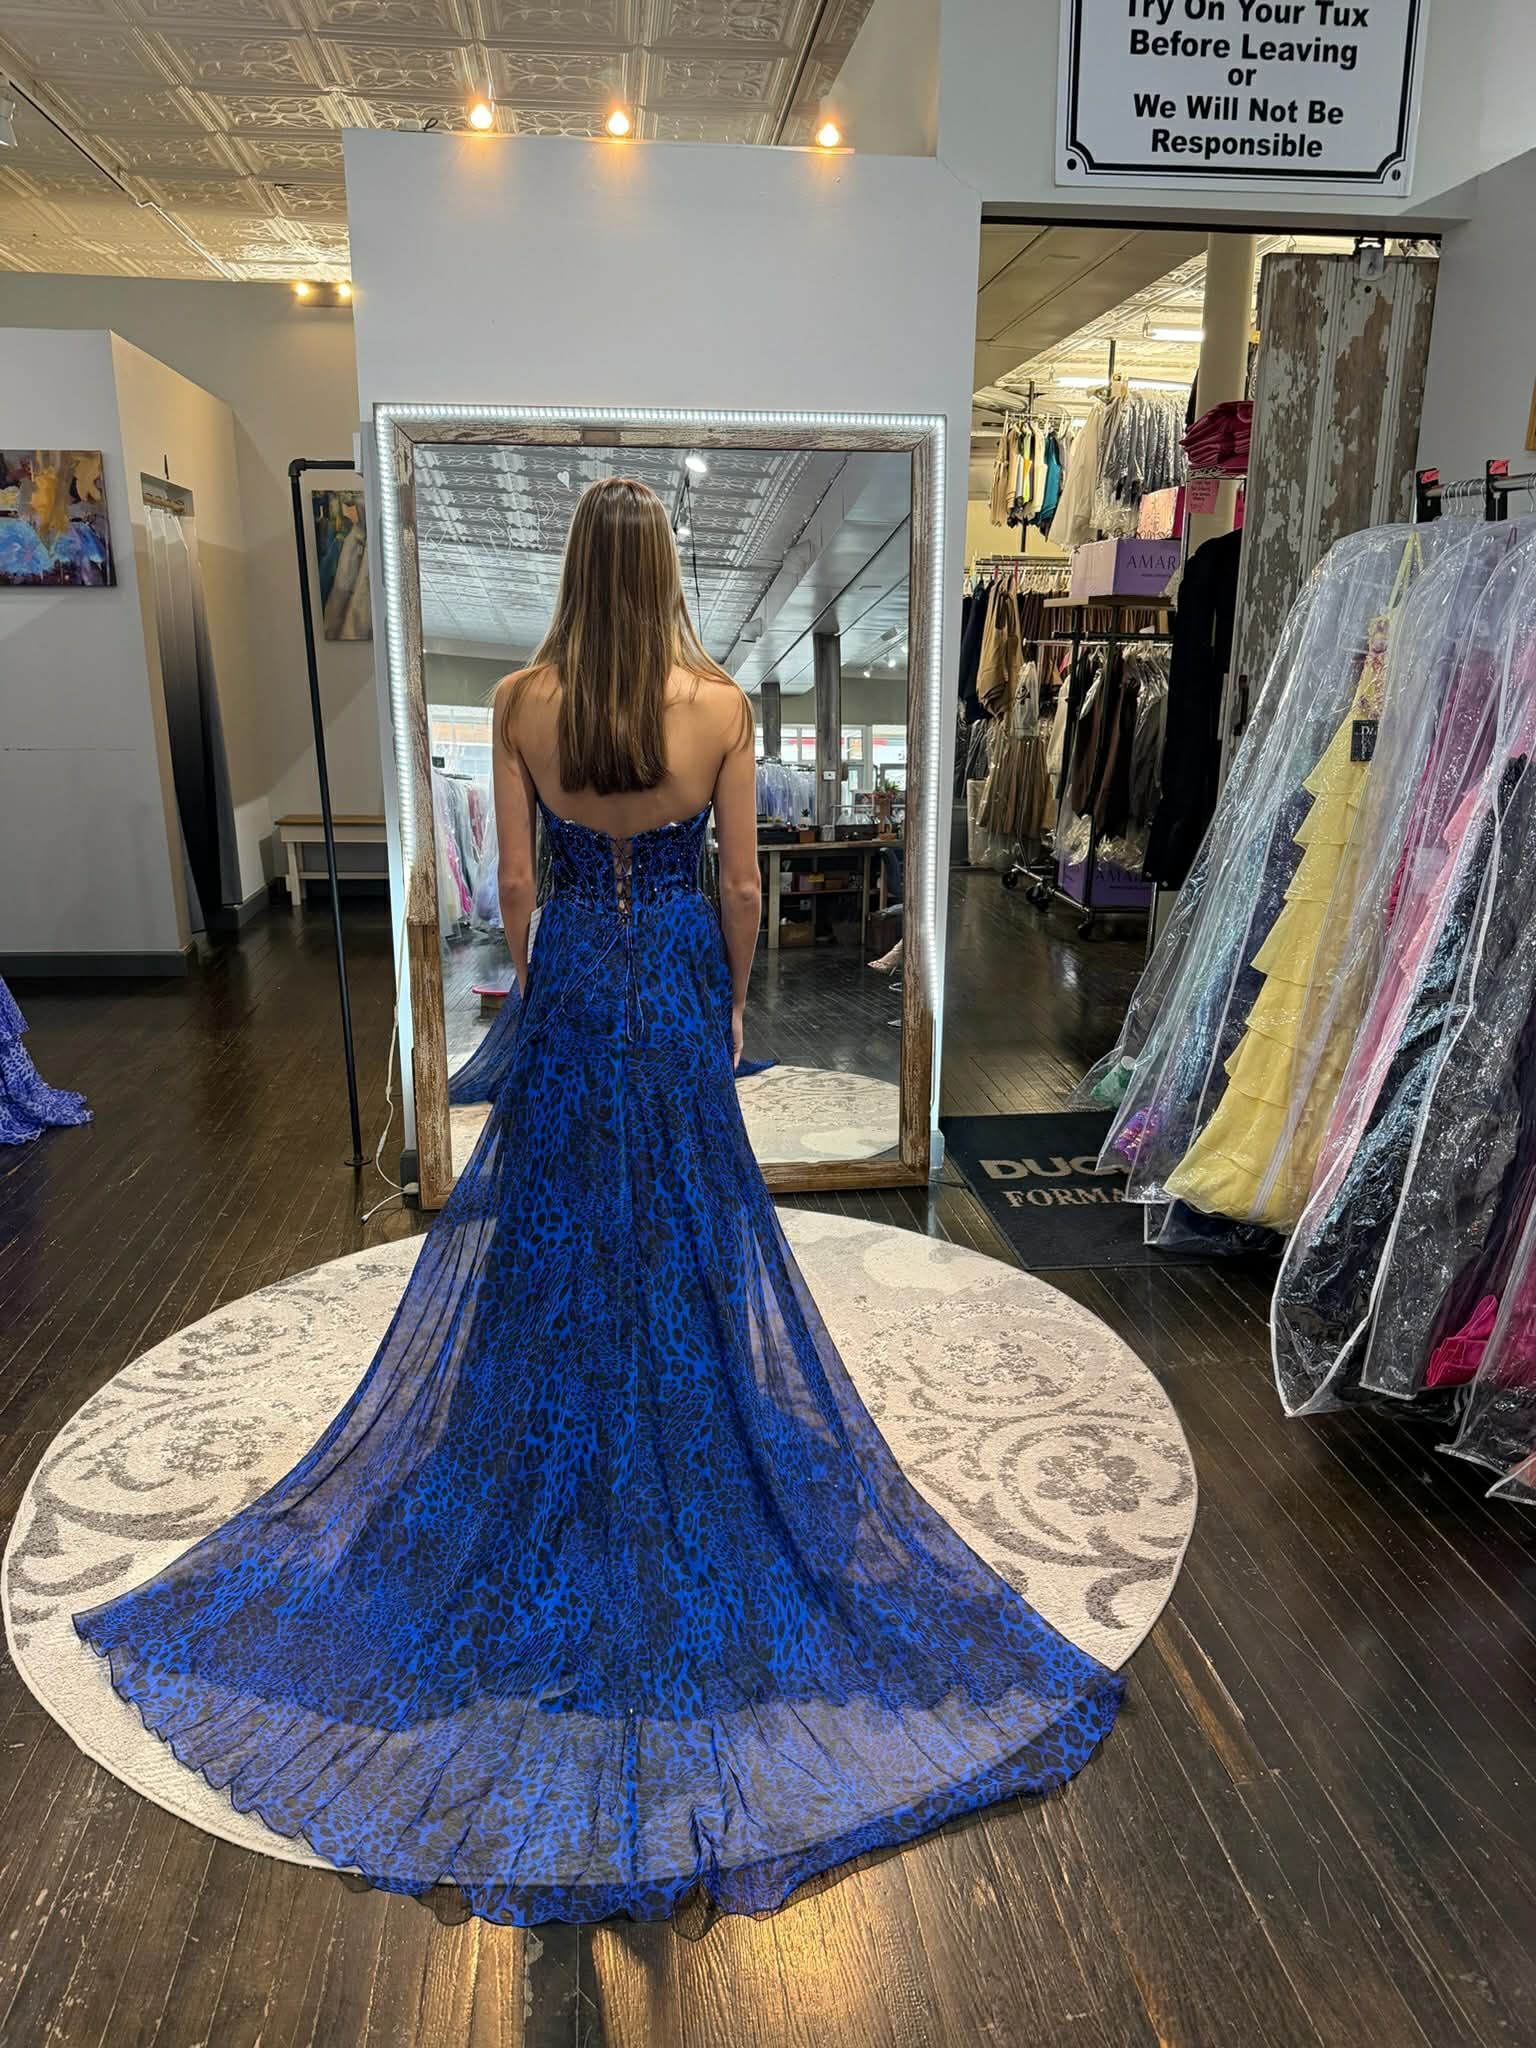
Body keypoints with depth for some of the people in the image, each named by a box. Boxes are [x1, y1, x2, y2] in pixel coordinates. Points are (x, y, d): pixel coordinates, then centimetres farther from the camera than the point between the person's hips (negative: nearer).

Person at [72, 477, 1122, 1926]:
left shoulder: (522, 703, -6)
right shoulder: (720, 702, -9)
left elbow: (515, 880, -1)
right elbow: (741, 883, -5)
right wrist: (735, 999, 9)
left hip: (570, 977, 1)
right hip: (680, 977, 0)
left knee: (555, 1227, 14)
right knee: (692, 1230, 13)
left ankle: (558, 1496, 27)